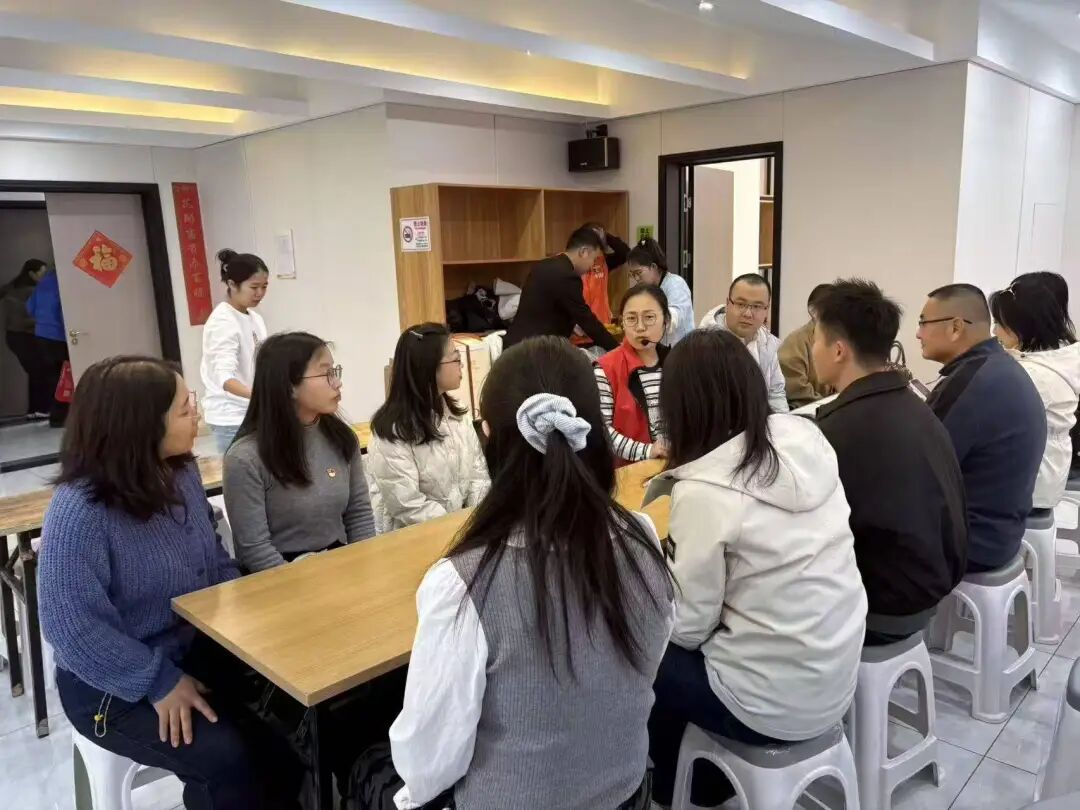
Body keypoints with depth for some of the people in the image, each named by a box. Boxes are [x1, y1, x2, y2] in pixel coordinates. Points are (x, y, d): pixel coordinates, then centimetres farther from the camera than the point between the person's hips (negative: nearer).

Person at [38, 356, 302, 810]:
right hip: (112, 685, -6)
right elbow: (72, 626, -24)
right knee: (229, 759, -24)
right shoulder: (79, 511, -25)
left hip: (195, 647, 6)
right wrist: (160, 682, -22)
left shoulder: (181, 472, -3)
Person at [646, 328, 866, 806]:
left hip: (773, 705, -6)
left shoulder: (704, 491, -24)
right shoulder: (806, 438, -5)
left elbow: (688, 627, -15)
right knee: (673, 644, 23)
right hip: (835, 682, 7)